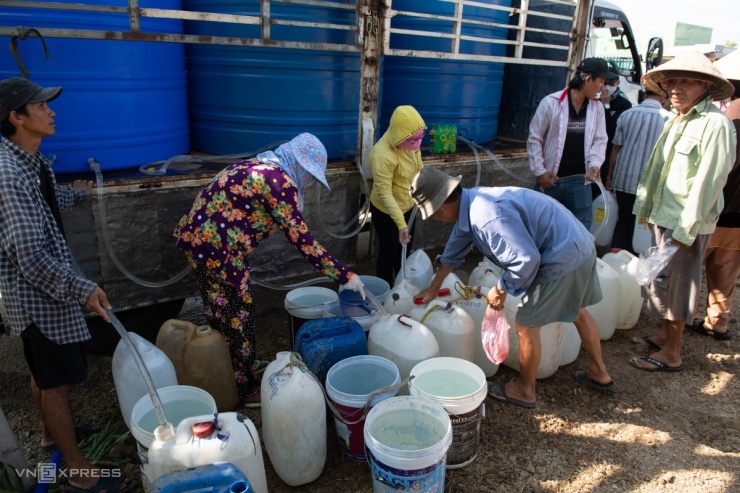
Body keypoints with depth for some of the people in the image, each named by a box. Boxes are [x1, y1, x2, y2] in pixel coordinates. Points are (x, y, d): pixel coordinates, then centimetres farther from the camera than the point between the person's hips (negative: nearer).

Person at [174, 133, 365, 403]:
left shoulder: (259, 166, 12)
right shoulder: (280, 182, -17)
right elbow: (301, 238, -18)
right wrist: (344, 275, -13)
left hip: (196, 236, 10)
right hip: (216, 248, -10)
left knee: (220, 315, 23)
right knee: (237, 317, 6)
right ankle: (247, 388, 25)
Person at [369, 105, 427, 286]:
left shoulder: (411, 145, -9)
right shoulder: (382, 155, -33)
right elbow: (384, 193, -33)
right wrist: (401, 223, -37)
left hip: (408, 207, 8)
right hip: (386, 212, -7)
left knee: (404, 251, 22)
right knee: (388, 254, 9)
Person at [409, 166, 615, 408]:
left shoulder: (487, 217, -30)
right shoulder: (471, 201, 4)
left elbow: (526, 259, -30)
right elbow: (453, 252, 16)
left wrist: (501, 290, -13)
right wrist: (433, 288, 25)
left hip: (562, 258, -10)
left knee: (527, 325, 3)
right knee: (577, 312, 27)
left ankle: (524, 390, 24)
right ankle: (599, 372, 47)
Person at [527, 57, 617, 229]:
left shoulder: (597, 107, 4)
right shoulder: (551, 103, -8)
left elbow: (600, 140, 7)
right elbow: (534, 139, -5)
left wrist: (595, 164, -12)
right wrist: (539, 171, -8)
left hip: (580, 181, 3)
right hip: (549, 179, -3)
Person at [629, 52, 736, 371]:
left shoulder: (715, 124, -16)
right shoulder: (675, 120, 11)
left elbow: (708, 181, -19)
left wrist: (685, 230, -18)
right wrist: (648, 209, 16)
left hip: (687, 224, -8)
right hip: (663, 217, 8)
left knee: (674, 284, 0)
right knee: (661, 280, 17)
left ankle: (671, 355, 14)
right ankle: (664, 336, 33)